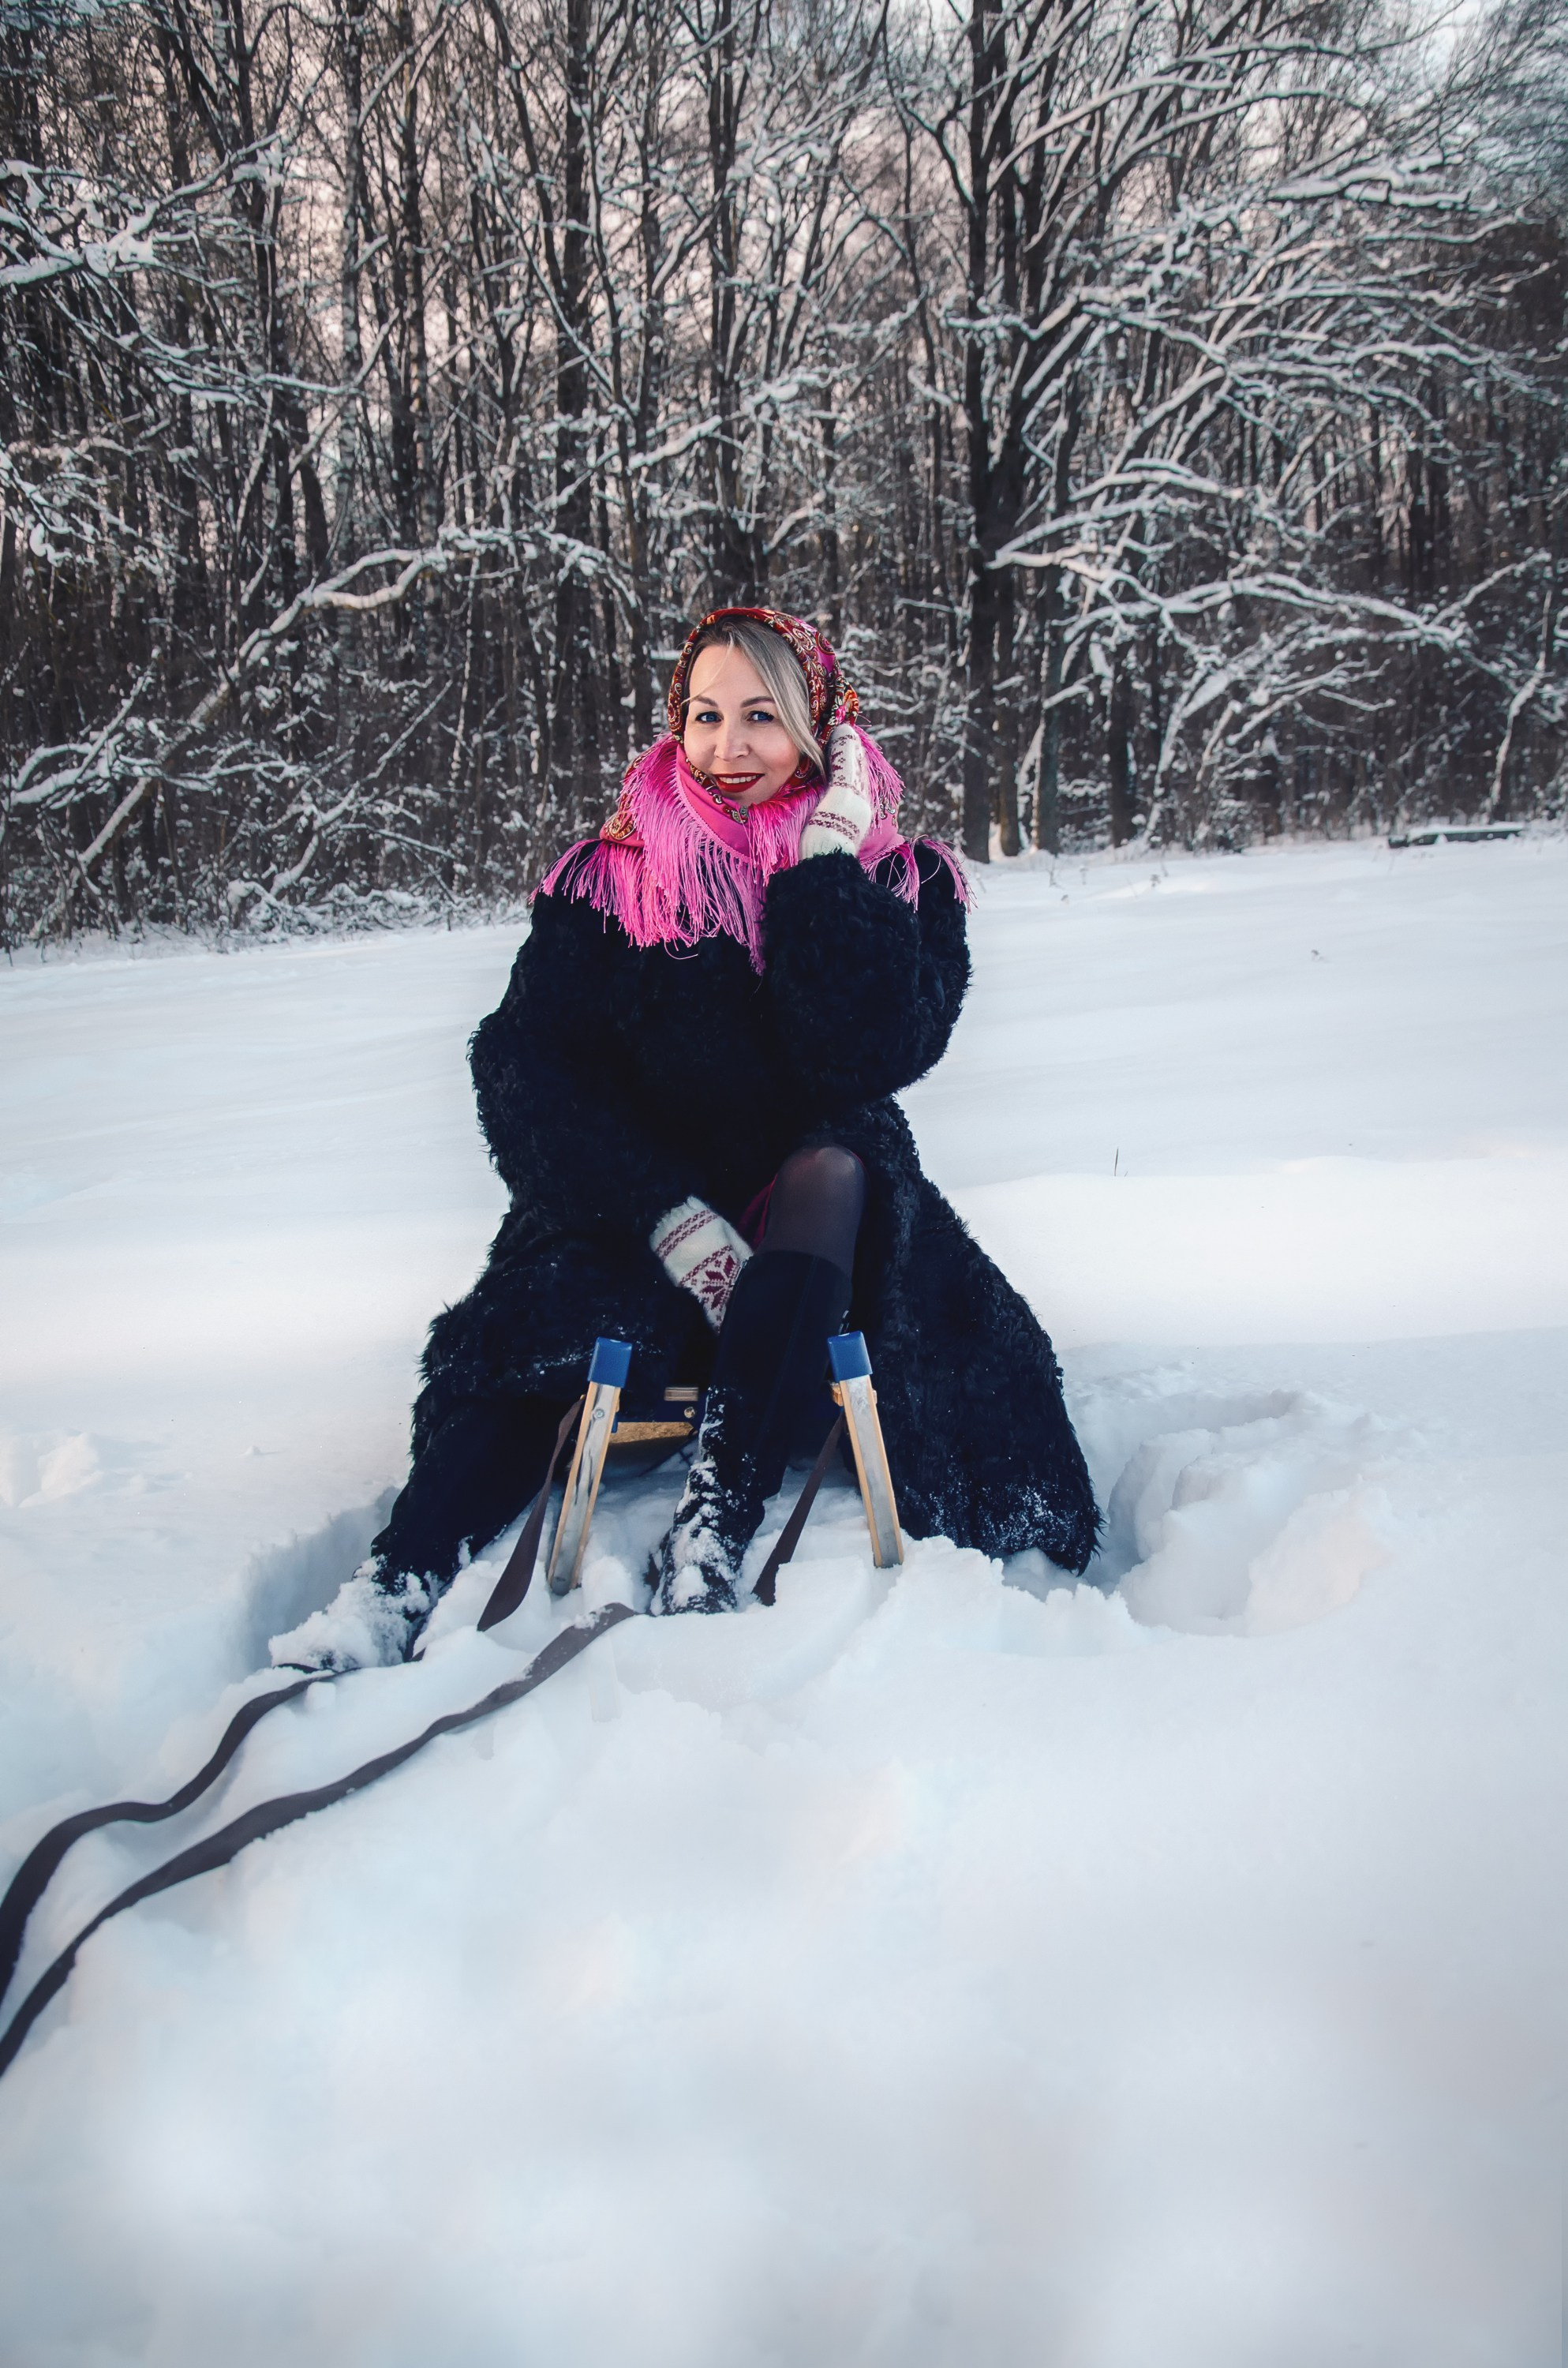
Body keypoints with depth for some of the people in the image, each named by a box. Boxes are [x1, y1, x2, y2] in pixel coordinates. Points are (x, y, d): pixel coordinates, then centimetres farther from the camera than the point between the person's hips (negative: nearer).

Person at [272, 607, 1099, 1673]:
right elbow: (523, 1067, -11)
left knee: (839, 1158, -31)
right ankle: (397, 1586, -41)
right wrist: (676, 1221, -25)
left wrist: (825, 861, -16)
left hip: (817, 1233, 0)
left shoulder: (901, 884, 2)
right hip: (640, 1217, 1)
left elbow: (869, 1061, -16)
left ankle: (715, 1534, -38)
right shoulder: (606, 881, 2)